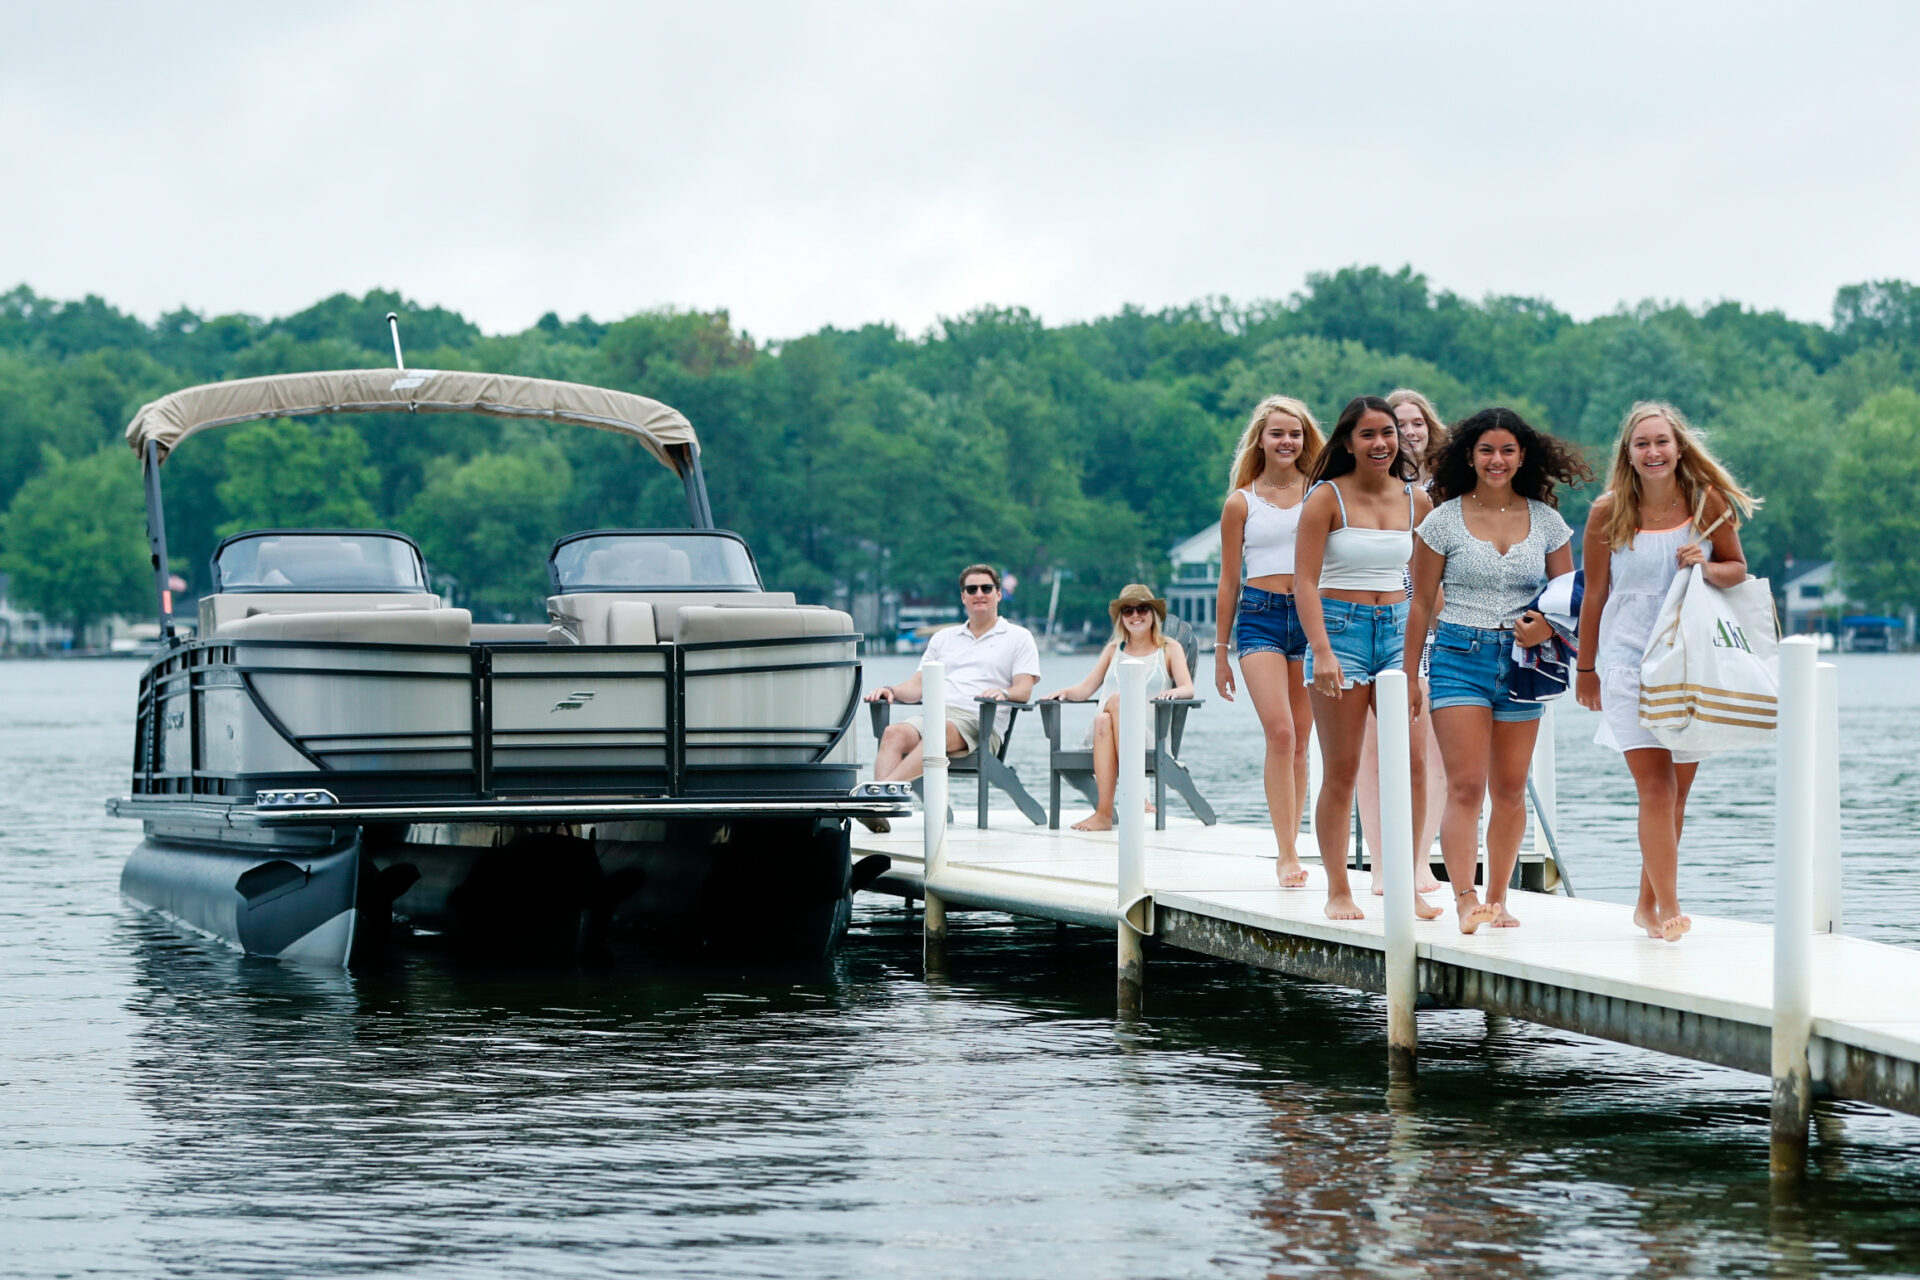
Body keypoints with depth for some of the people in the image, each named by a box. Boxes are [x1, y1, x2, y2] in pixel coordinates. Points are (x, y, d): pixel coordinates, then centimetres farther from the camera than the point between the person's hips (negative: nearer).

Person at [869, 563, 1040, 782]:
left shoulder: (1018, 637, 16)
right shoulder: (943, 637, 30)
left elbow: (1023, 690, 4)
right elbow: (918, 684, 24)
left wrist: (1003, 693, -20)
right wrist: (891, 690, 1)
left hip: (980, 721, -4)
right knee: (894, 734, -31)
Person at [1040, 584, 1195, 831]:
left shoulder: (1169, 649, 15)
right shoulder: (1113, 650, 24)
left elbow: (1188, 688, 0)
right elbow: (1086, 689, 17)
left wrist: (1174, 691, -24)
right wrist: (1065, 692, -6)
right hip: (1102, 732, 2)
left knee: (1117, 700, -33)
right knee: (1103, 720, -35)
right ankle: (1104, 813, -48)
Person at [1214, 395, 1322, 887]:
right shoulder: (1242, 502, 6)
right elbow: (1229, 581, 10)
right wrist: (1221, 652, 10)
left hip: (1313, 612, 1)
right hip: (1260, 616, -1)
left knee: (1299, 740, 4)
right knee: (1279, 733, -15)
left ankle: (1288, 851, 12)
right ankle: (1288, 855, -16)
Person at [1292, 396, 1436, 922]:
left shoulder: (1415, 500, 8)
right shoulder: (1327, 498, -5)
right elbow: (1305, 580, -10)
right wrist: (1322, 650, -20)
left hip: (1399, 630, 4)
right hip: (1340, 628, -4)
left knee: (1412, 763, -6)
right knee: (1341, 771, -1)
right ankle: (1338, 892, 6)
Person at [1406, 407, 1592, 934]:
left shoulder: (1546, 521, 7)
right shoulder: (1444, 521, 1)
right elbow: (1422, 603, 4)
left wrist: (1547, 625, -11)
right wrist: (1409, 675, 2)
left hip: (1521, 661, 3)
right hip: (1459, 657, -2)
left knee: (1510, 791, 6)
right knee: (1466, 787, -13)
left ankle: (1497, 899, 17)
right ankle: (1465, 900, -19)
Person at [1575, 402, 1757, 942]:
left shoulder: (1707, 501, -1)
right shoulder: (1608, 513, -4)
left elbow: (1738, 569, 10)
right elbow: (1594, 595, 6)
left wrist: (1706, 567, -13)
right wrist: (1585, 668, 12)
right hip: (1629, 659, -2)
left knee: (1677, 792, 8)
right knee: (1656, 787, -12)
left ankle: (1648, 905, 22)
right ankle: (1669, 909, -10)